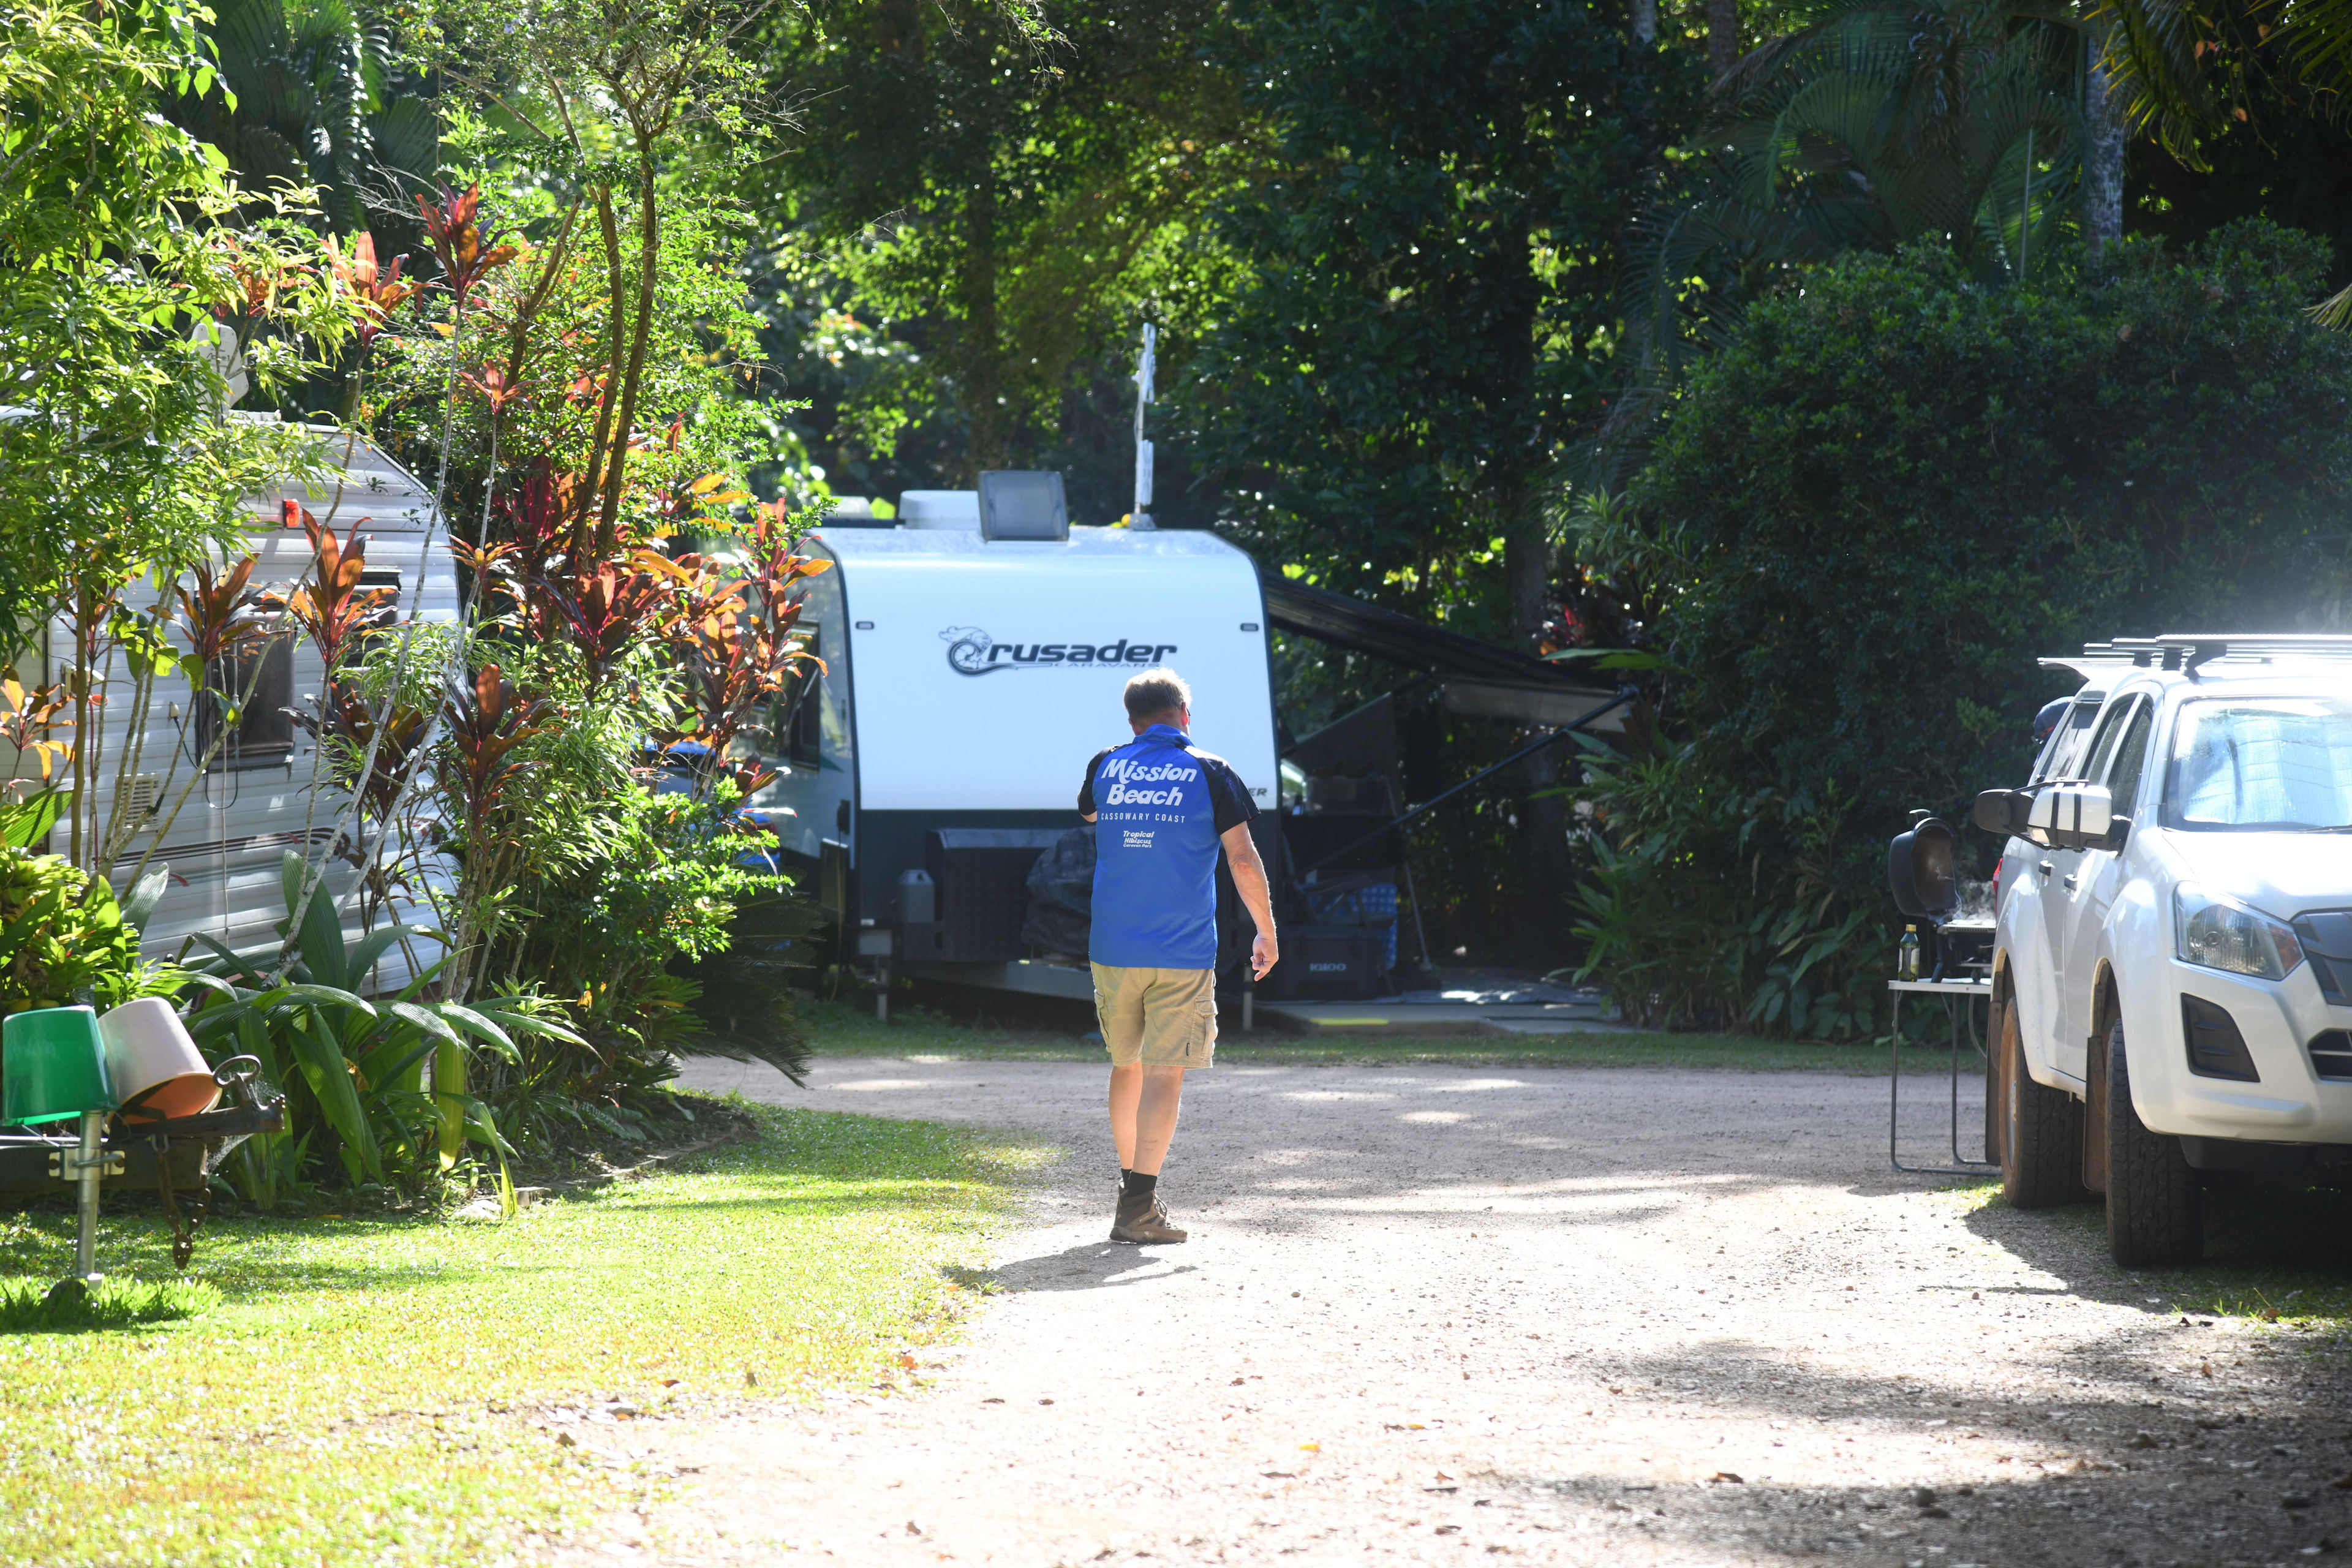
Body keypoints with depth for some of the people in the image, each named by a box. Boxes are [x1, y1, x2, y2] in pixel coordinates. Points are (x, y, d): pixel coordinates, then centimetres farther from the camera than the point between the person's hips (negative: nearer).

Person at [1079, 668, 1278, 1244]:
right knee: (1165, 1076, -4)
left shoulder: (1106, 768, 7)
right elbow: (1243, 859, -7)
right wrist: (1267, 934, 3)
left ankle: (1132, 1187, 27)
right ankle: (1139, 1207, -12)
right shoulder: (1210, 774, -2)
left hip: (1114, 951, 3)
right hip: (1183, 953, -3)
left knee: (1126, 1066, 19)